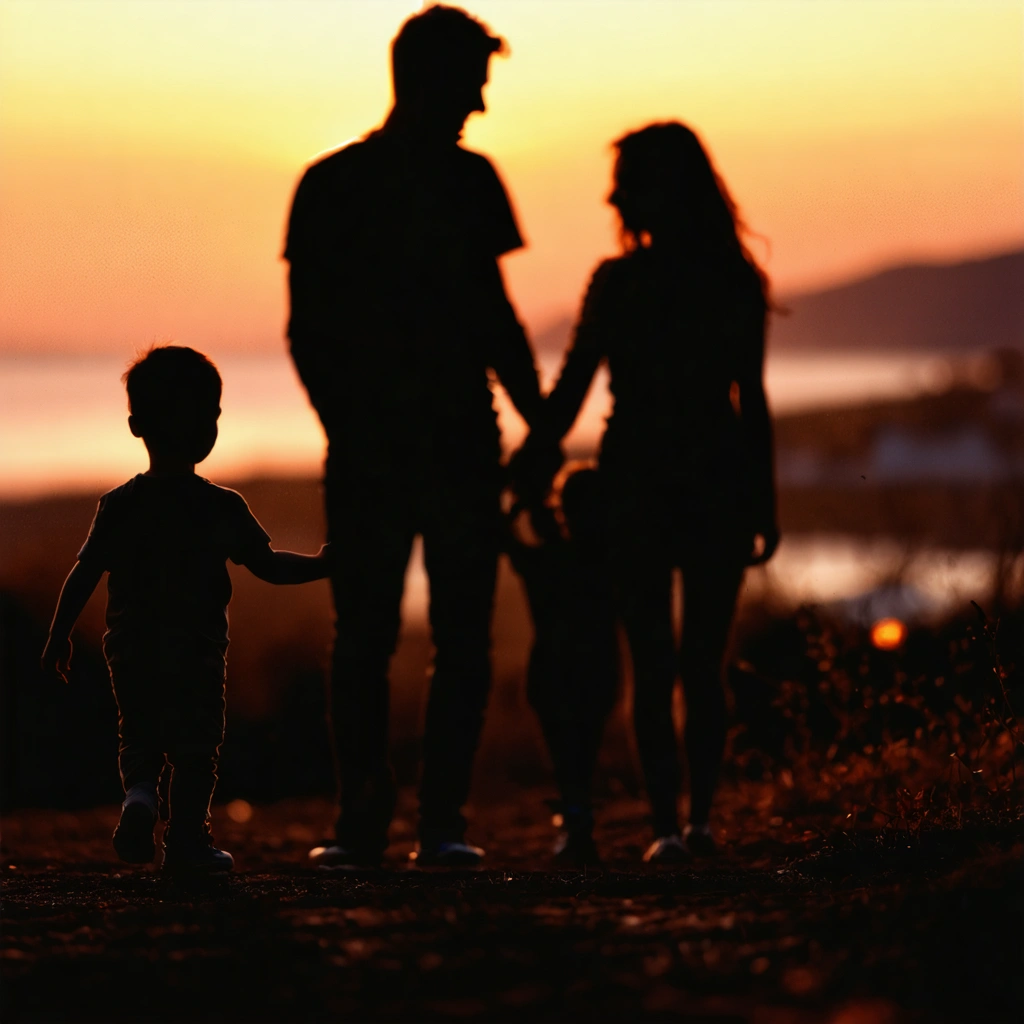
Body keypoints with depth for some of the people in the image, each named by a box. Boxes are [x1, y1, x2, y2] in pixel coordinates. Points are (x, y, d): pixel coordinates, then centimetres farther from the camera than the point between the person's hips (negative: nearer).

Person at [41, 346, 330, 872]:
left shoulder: (119, 507, -2)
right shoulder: (224, 509, -6)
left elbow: (84, 574, -4)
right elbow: (268, 566, -1)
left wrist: (60, 634, 4)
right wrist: (321, 565, 14)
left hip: (130, 647, 2)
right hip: (198, 650, -2)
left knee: (139, 739, 14)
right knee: (195, 748, 9)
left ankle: (139, 792, -13)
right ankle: (188, 839, 7)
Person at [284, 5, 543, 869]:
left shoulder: (470, 180, 13)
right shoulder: (333, 187, 0)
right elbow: (309, 330, -2)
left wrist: (537, 420, 13)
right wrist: (349, 429, -13)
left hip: (463, 441, 4)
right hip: (369, 449, -4)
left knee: (464, 641, -1)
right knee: (363, 640, -4)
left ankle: (443, 820, 2)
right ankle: (362, 821, 2)